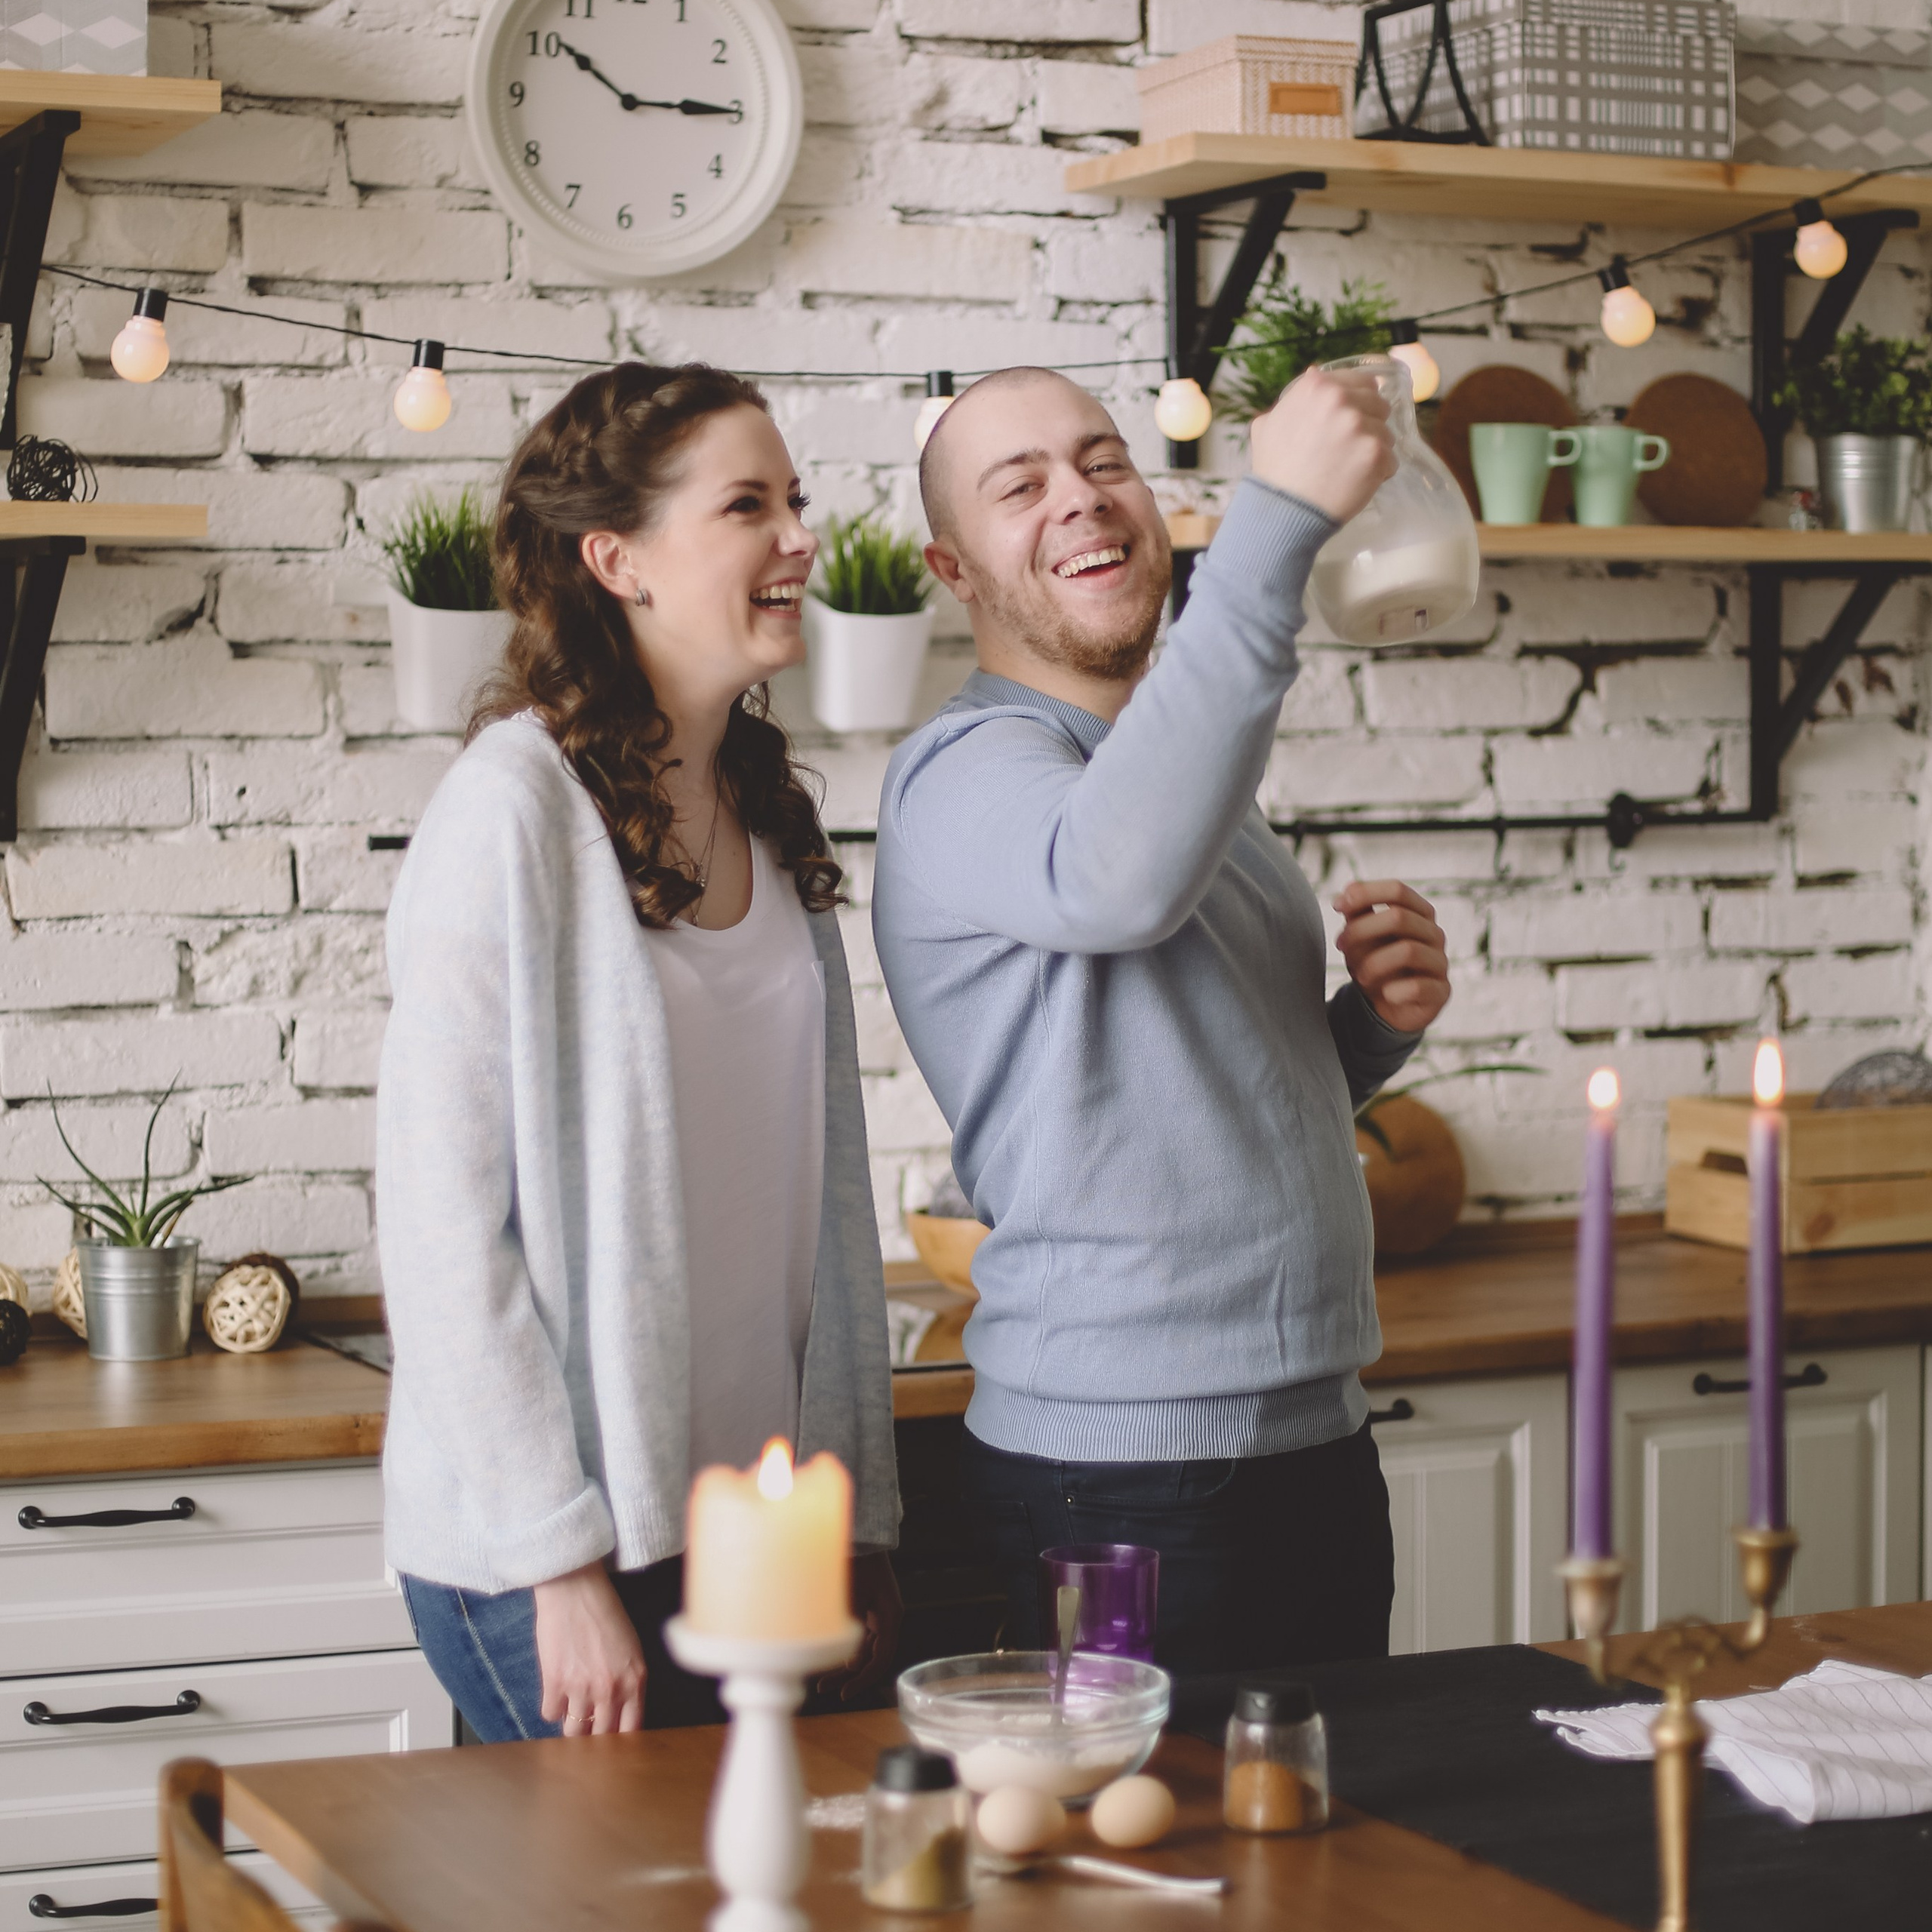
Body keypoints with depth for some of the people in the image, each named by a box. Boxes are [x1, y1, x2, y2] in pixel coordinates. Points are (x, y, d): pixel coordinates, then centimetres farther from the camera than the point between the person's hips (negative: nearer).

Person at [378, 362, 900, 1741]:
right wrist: (563, 1565, -15)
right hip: (556, 1547, -7)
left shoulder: (772, 816, 10)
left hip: (760, 1534, 7)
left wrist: (856, 1521, 11)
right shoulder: (515, 809, -13)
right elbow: (442, 1211, -15)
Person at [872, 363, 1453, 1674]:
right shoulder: (963, 775, -11)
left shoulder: (1193, 780, 17)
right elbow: (1116, 877, -37)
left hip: (1320, 1448, 9)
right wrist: (1280, 519, -38)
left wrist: (1382, 1020, 4)